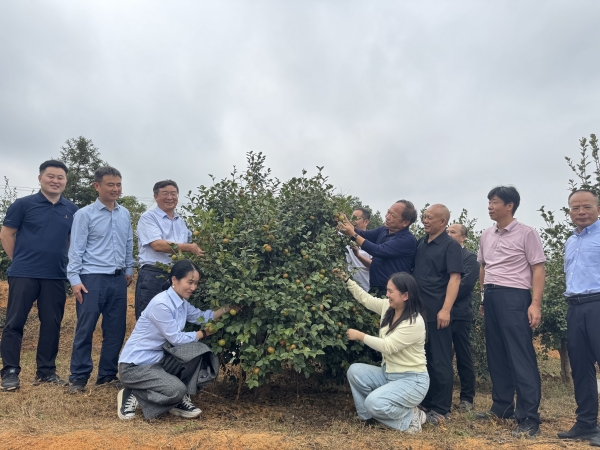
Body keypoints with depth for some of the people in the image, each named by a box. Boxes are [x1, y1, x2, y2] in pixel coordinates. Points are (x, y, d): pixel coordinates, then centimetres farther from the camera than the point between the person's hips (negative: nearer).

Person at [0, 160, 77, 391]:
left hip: (56, 276, 3)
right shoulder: (23, 204, -2)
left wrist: (62, 261, 11)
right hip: (24, 274, -3)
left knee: (52, 324, 8)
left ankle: (46, 370, 19)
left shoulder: (72, 210, 6)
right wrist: (20, 261, 3)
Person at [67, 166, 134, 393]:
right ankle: (79, 377, 14)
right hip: (92, 279, -5)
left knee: (116, 329, 10)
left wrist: (129, 270, 17)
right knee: (85, 329, 2)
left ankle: (107, 374, 23)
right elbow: (76, 249, -7)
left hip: (118, 279, 5)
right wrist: (75, 279, -11)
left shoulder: (125, 214, 8)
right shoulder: (85, 214, -6)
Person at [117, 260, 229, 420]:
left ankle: (181, 400, 2)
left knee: (198, 350, -12)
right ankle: (132, 396, 0)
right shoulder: (161, 304, -24)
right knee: (176, 390, -26)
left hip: (158, 359, 8)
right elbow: (176, 338, -18)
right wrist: (203, 333, -6)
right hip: (135, 365, -8)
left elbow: (202, 316, 4)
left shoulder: (182, 303, 5)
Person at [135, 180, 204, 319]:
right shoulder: (148, 217, -4)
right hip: (153, 276, -6)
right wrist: (189, 248, -20)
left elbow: (191, 243, 23)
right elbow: (157, 245, -17)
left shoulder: (181, 221, 19)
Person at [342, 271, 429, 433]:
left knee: (374, 403, -27)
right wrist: (347, 280, 2)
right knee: (355, 371, -13)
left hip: (411, 380, -8)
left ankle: (410, 416, 0)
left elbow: (388, 346, -27)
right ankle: (370, 416, 2)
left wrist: (360, 336, -19)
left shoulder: (415, 322, -24)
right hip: (388, 373, 8)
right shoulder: (388, 307, -1)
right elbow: (365, 299, 10)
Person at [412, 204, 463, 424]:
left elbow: (454, 279, -13)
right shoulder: (420, 243, 13)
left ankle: (440, 409, 11)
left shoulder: (450, 246, -6)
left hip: (437, 312, -7)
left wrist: (445, 309, -21)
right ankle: (424, 402, 26)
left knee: (439, 361, 2)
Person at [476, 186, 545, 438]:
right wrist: (483, 297, 16)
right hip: (491, 297, 7)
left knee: (520, 357, -6)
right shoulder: (486, 237, 13)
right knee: (496, 355, 13)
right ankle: (502, 407, 26)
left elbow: (538, 269, -7)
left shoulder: (526, 233, -5)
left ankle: (529, 418, 0)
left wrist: (535, 304, -15)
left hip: (514, 297, -7)